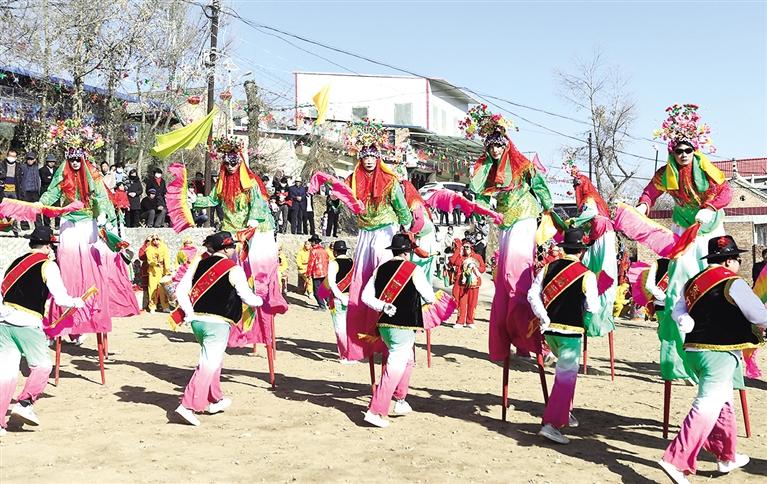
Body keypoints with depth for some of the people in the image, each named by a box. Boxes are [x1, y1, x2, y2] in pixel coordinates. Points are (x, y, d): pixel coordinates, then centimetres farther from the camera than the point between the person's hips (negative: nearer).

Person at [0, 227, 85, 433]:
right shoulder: (48, 265, 0)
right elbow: (61, 298, -2)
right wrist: (77, 302, 15)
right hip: (27, 323, -6)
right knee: (43, 365, 10)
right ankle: (24, 403, -5)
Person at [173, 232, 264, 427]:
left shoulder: (199, 263, 8)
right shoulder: (234, 270, -8)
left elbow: (181, 290, 4)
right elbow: (247, 298, -4)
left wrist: (190, 313, 7)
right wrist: (260, 301, 17)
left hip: (197, 320, 7)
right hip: (217, 323, -7)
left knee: (213, 360, 23)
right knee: (209, 365, -5)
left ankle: (215, 399, 34)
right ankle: (188, 405, -13)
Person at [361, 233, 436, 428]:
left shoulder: (380, 269, 7)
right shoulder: (414, 270, -7)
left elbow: (366, 296, 2)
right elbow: (430, 297, -1)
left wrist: (383, 307, -3)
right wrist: (425, 299, 19)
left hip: (384, 324, 7)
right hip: (404, 326, -7)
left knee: (407, 359, 26)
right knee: (395, 367, -4)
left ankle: (400, 401, 31)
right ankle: (376, 411, -8)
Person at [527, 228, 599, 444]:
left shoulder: (548, 268, 3)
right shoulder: (587, 275, -9)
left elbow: (533, 295, -2)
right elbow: (593, 308, -7)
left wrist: (545, 319, 2)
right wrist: (586, 322, 13)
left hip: (550, 329, 6)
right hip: (571, 332, -6)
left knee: (565, 368, 27)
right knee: (566, 377, -2)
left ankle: (564, 411, 32)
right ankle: (551, 423, -8)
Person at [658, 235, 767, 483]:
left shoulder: (694, 281, 10)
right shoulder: (733, 283, -11)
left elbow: (678, 310, 8)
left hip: (695, 350, 8)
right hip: (720, 353, -8)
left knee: (723, 403, 23)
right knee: (707, 407, -10)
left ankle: (727, 456, 34)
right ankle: (677, 460, -17)